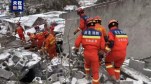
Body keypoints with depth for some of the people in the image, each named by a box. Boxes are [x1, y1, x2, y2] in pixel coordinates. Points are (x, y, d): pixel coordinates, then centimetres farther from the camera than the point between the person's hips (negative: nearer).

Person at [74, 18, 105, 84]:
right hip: (94, 54, -2)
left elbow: (77, 43, -5)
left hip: (86, 53, 3)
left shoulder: (83, 32, -3)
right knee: (95, 71, 9)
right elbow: (102, 46, -7)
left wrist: (76, 48, 16)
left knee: (87, 63, 35)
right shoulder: (99, 33, -4)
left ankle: (87, 75, 54)